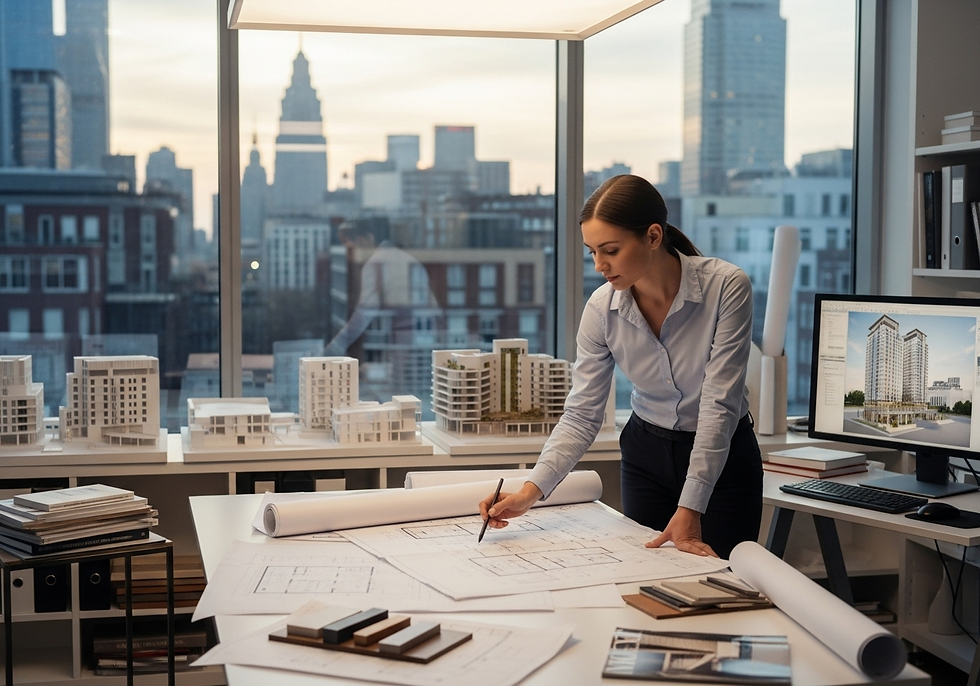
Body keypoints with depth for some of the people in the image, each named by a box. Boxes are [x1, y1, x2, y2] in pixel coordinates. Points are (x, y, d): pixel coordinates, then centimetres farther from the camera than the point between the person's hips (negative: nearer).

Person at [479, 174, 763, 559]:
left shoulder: (726, 288, -24)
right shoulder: (602, 309, -14)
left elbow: (719, 404, -25)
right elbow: (581, 415, -10)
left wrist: (690, 509, -28)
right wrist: (530, 492, -23)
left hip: (723, 458, -3)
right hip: (646, 453, 3)